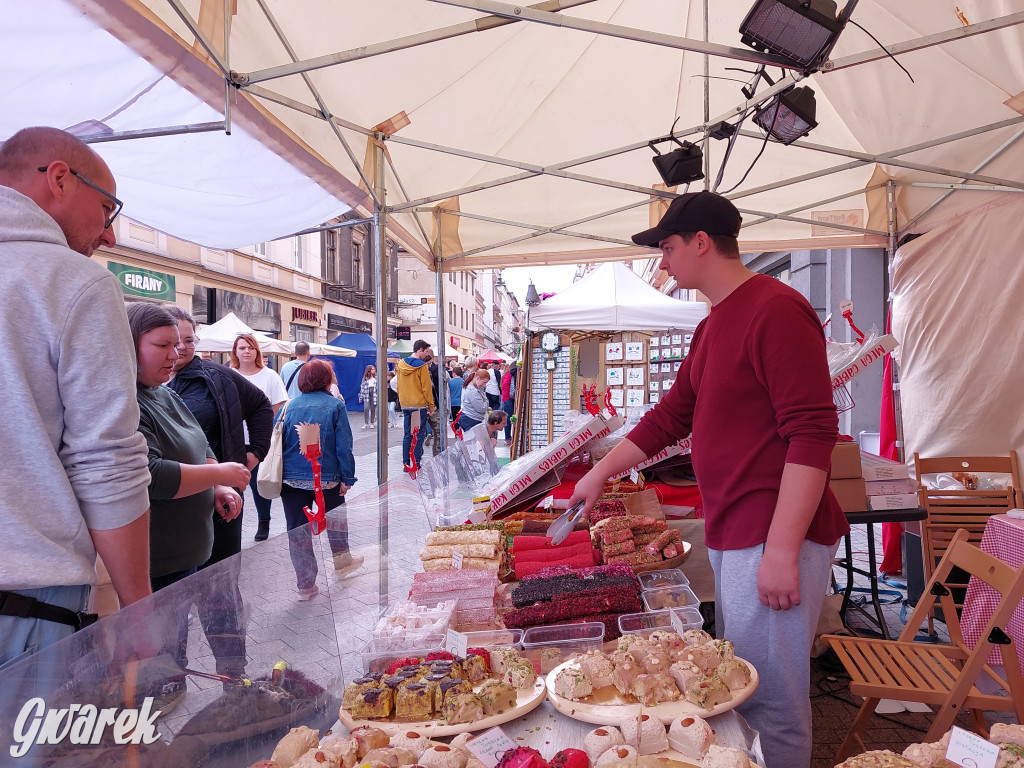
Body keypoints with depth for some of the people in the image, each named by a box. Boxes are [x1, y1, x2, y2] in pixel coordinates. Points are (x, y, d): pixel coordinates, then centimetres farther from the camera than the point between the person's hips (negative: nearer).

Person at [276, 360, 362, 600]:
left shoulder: (290, 406, 5)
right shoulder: (335, 405, -4)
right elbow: (343, 445, -8)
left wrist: (279, 476, 14)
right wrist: (347, 478, -4)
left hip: (291, 478, 2)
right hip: (325, 477, -2)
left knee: (297, 531, 8)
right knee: (336, 517, 24)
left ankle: (306, 585, 15)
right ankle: (342, 560, 39)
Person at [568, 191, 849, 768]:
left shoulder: (776, 310, -15)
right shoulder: (713, 326, 16)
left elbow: (813, 433, -20)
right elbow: (671, 416, 21)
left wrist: (781, 550, -22)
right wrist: (601, 474, 21)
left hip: (774, 540, -9)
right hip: (731, 536, 9)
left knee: (771, 702, 2)